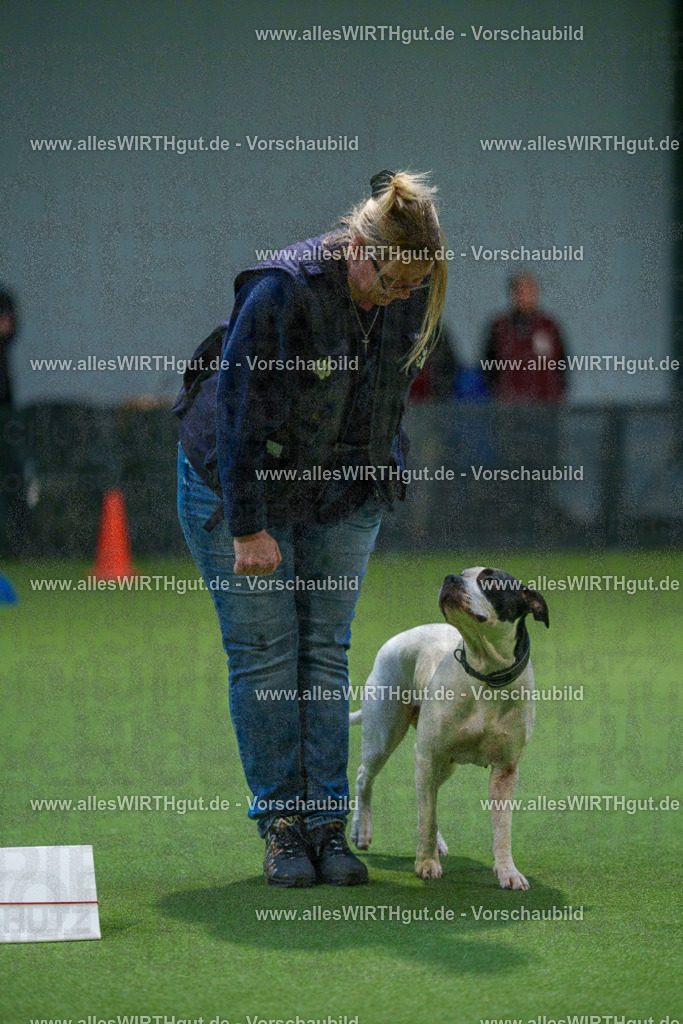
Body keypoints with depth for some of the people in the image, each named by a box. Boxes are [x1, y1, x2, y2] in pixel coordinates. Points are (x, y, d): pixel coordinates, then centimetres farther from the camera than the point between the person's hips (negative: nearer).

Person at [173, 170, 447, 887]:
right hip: (237, 484, -5)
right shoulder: (281, 291, -28)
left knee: (326, 652, 2)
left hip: (341, 496, 5)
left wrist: (380, 479, 12)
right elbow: (238, 412, -25)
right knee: (263, 654, -3)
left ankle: (327, 826, 3)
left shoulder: (409, 299, -9)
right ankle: (281, 828, 2)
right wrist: (248, 528, -24)